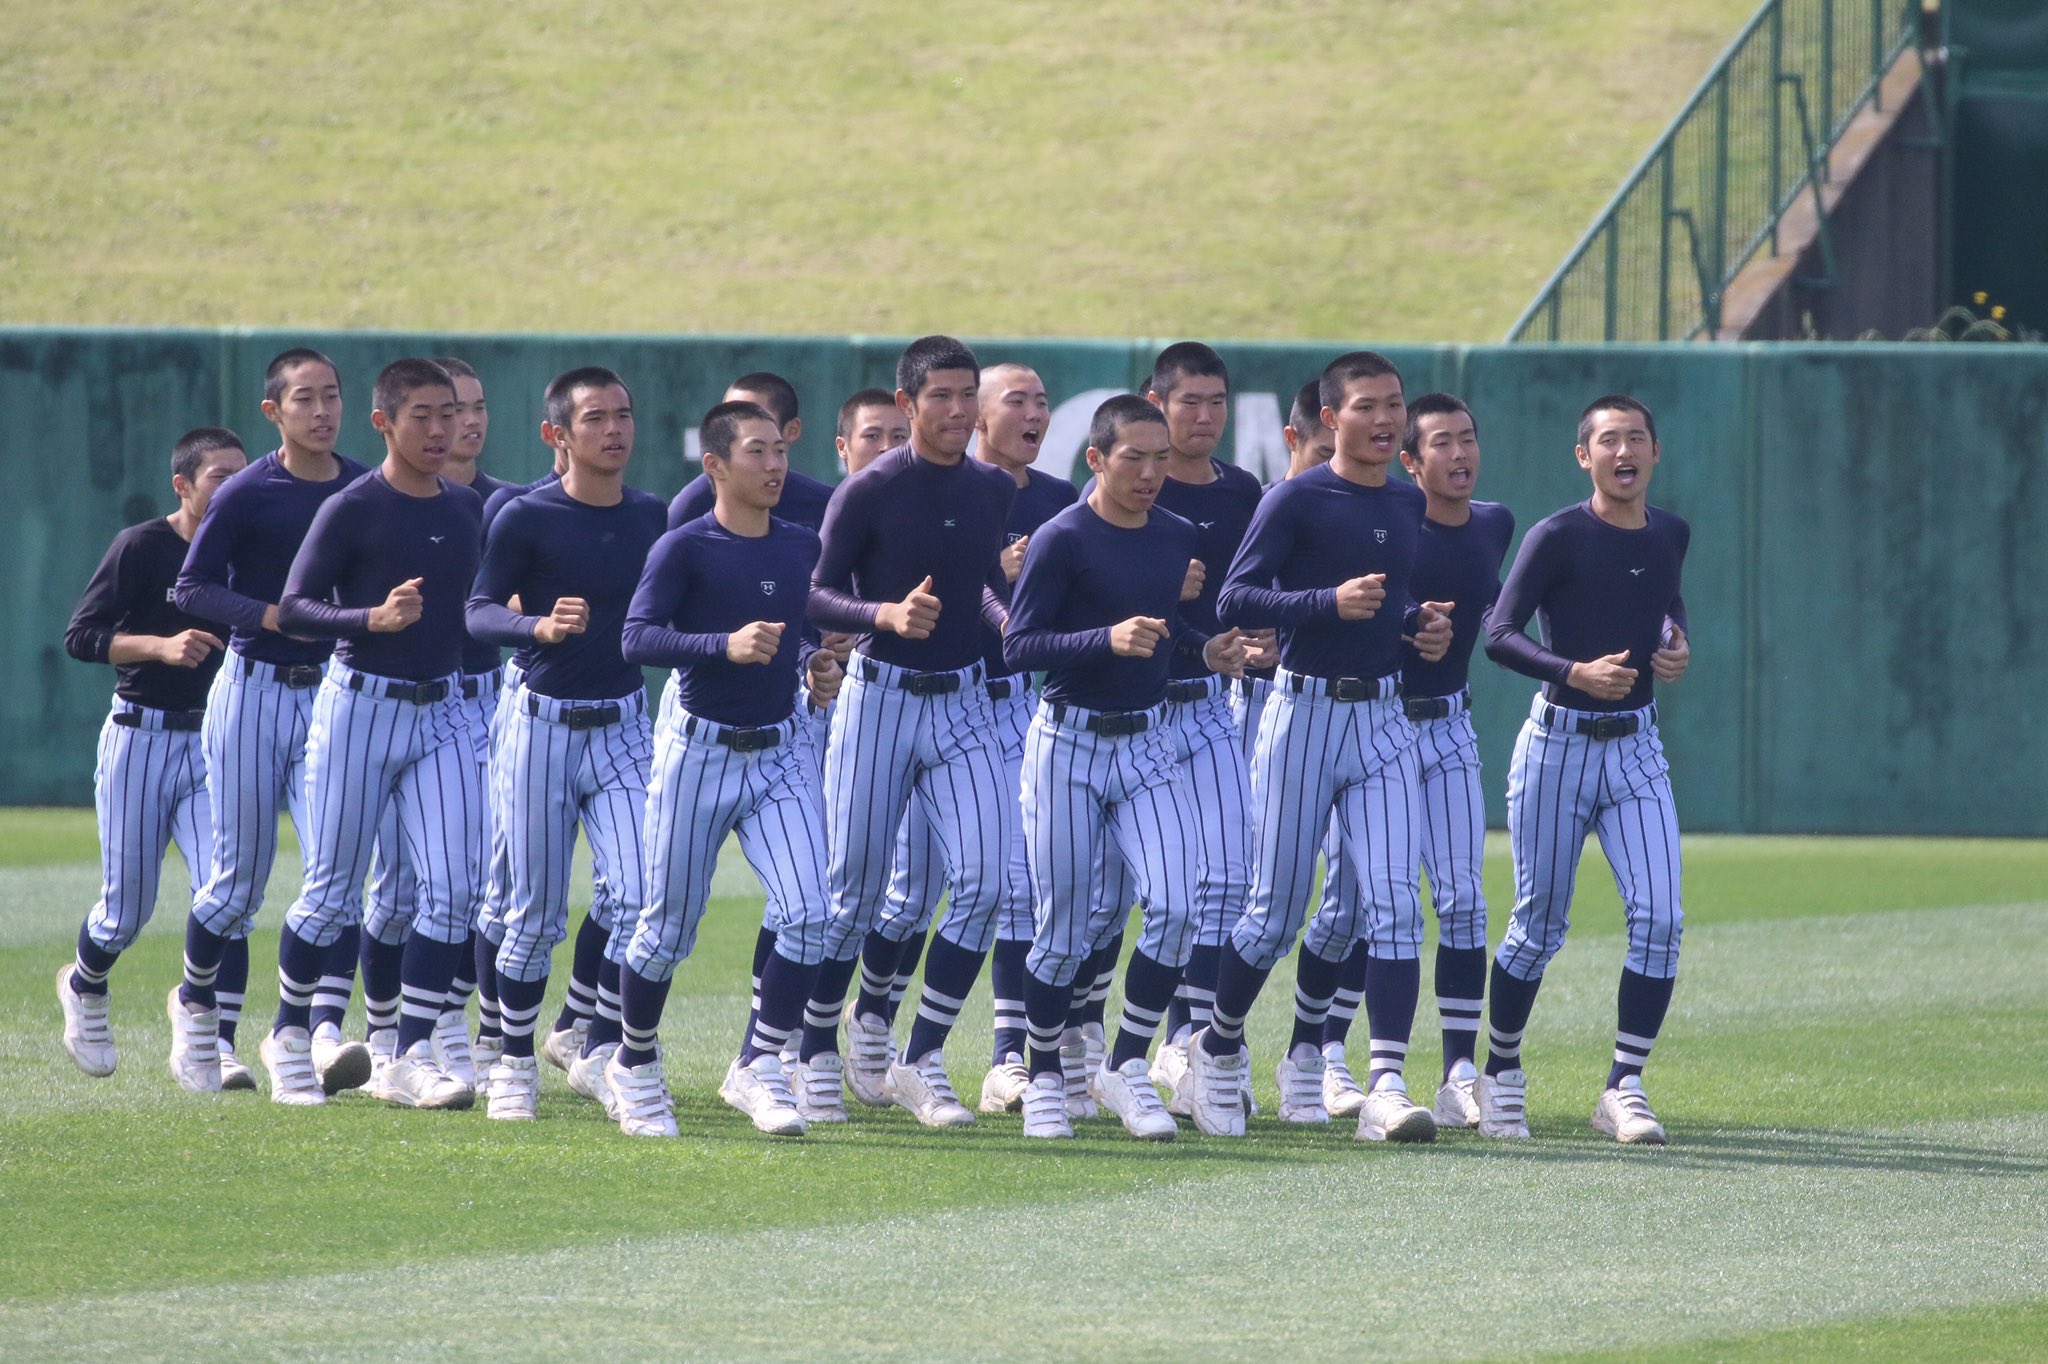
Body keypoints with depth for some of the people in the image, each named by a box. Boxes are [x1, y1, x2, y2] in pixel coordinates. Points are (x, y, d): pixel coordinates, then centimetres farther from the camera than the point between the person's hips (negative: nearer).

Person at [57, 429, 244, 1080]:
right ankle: (83, 989, 35)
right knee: (127, 906, 3)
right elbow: (81, 635, -13)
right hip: (140, 739, -3)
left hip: (211, 742, 3)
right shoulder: (142, 547, -8)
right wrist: (160, 646, -26)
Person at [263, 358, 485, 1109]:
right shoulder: (351, 510, -9)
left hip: (441, 713, 5)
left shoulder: (469, 510, 9)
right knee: (334, 890, 3)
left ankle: (410, 1058, -4)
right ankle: (289, 1034, 23)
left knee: (453, 885, -8)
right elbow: (293, 608, -12)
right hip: (360, 705, -4)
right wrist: (372, 619, -27)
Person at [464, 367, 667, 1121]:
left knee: (632, 892, -12)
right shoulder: (527, 517, -8)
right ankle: (514, 1061, 19)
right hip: (543, 725, -3)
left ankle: (586, 1039, 7)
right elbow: (480, 613, -13)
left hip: (622, 726, 3)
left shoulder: (652, 516, 5)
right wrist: (541, 627, -31)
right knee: (536, 910, 2)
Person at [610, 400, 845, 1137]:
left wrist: (814, 663, 1)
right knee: (668, 928, 4)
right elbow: (637, 638, -19)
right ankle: (635, 1065, 25)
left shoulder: (801, 546, 7)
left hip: (780, 752, 4)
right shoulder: (684, 547, -10)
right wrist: (725, 646, -31)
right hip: (700, 750, -4)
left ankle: (757, 1066, -4)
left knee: (807, 914, -13)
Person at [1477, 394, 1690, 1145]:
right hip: (1559, 743, -4)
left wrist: (1677, 644, 5)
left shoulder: (1670, 534, 7)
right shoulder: (1558, 537, -10)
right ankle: (1501, 1073, 23)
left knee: (1659, 917, -11)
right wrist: (1576, 672, -28)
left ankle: (1624, 1086, -4)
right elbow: (1499, 635, -14)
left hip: (1637, 747, 4)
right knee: (1539, 925, 4)